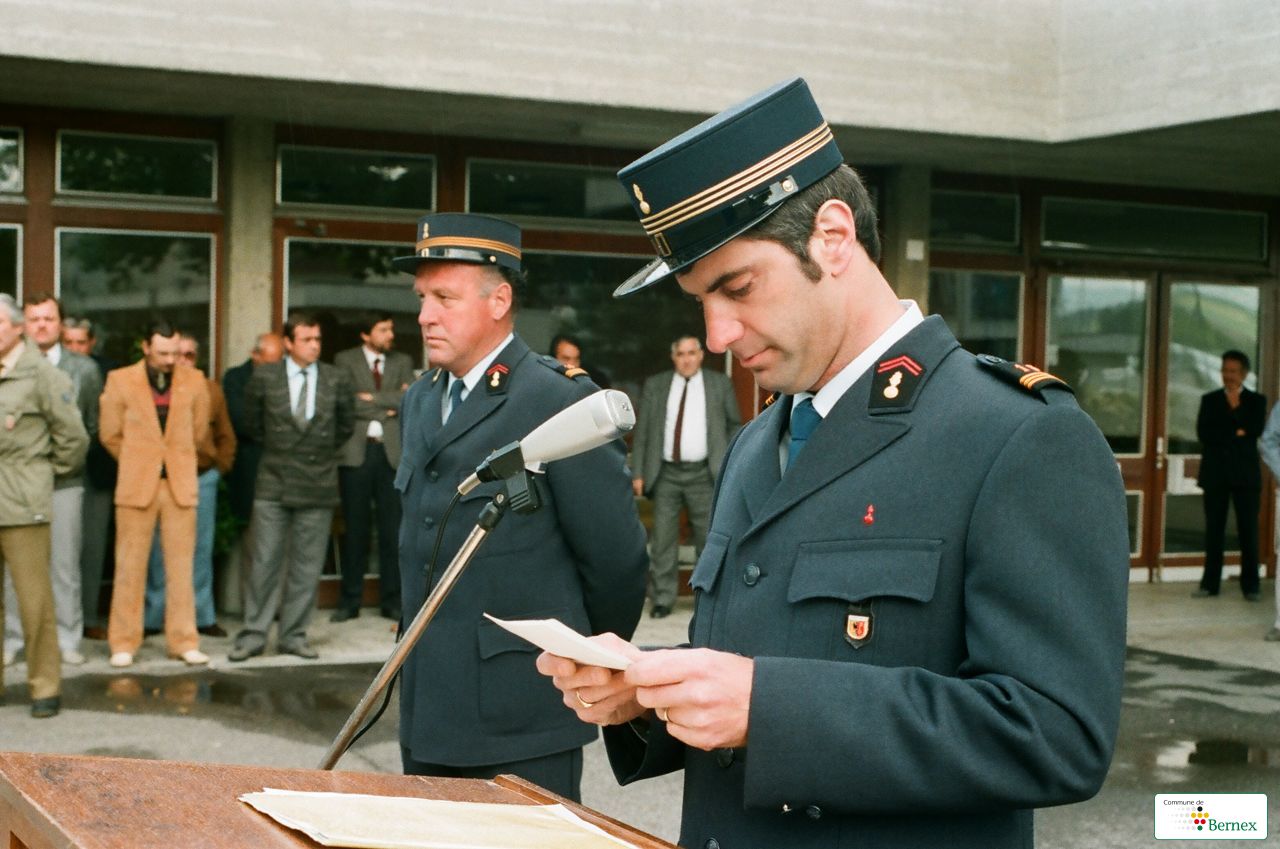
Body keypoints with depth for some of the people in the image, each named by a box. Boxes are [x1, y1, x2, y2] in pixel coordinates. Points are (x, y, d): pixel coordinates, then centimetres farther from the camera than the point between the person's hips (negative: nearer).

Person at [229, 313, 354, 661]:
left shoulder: (336, 380, 2)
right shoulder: (265, 377, 0)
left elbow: (346, 425, 15)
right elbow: (253, 422, 14)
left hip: (318, 485, 1)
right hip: (273, 484, -1)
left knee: (307, 565, 5)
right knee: (265, 562, 0)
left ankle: (293, 635, 14)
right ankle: (253, 635, 8)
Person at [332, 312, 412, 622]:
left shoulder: (402, 362, 14)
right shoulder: (345, 361, 6)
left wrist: (372, 398, -8)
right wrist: (387, 407, -7)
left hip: (393, 451, 2)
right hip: (356, 450, -2)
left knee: (392, 527, 2)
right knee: (354, 527, 1)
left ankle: (391, 599, 9)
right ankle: (350, 599, 8)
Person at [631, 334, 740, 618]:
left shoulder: (720, 384, 7)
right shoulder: (655, 386, 8)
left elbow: (734, 425, 12)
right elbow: (642, 431, 7)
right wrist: (638, 473, 0)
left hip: (703, 474, -1)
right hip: (666, 474, 1)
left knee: (709, 538, 2)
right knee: (662, 539, 0)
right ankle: (662, 599, 7)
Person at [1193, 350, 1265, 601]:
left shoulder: (1256, 401, 8)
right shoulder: (1209, 399, 11)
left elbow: (1256, 429, -9)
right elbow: (1203, 433, -3)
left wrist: (1236, 407, -8)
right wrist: (1236, 433, -10)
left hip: (1245, 473, -1)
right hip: (1215, 473, 1)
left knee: (1248, 529, 0)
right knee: (1214, 530, 4)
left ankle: (1250, 585, 5)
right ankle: (1210, 583, 8)